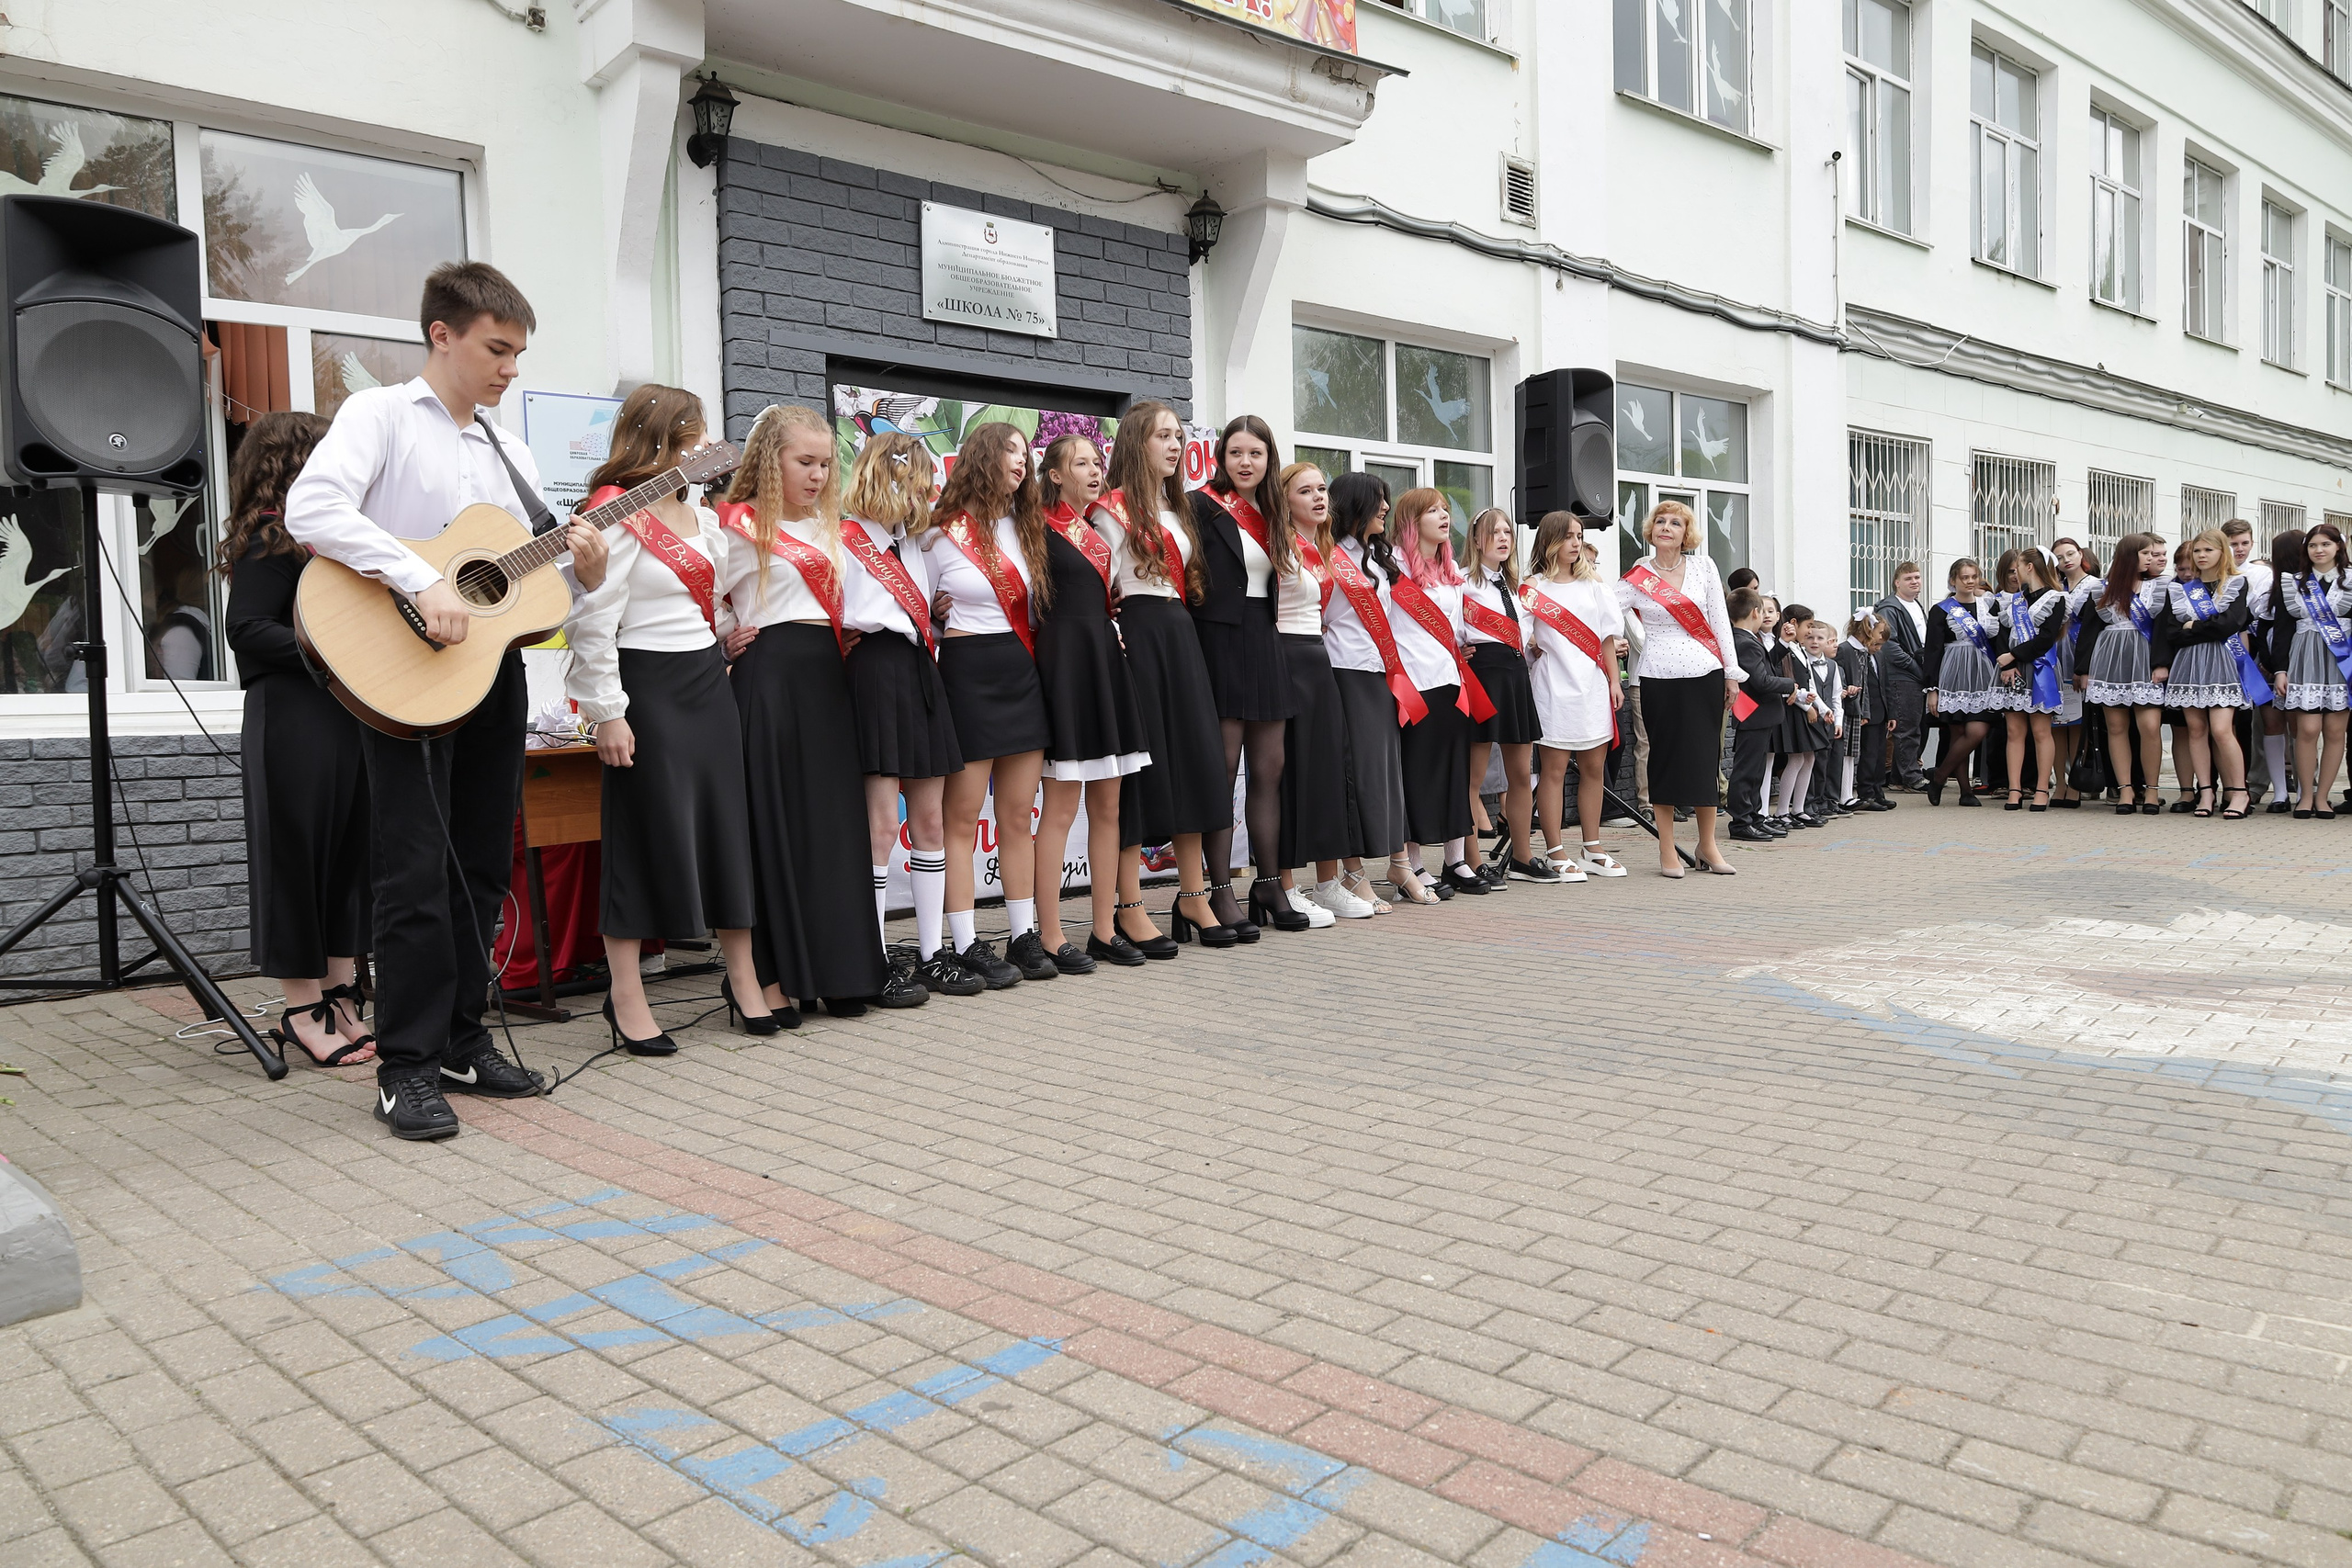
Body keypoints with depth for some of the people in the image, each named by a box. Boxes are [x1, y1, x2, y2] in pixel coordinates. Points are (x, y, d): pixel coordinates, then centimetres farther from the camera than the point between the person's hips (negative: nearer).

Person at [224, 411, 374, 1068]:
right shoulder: (270, 539, -8)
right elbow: (248, 630, -16)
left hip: (351, 716, 9)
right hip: (295, 721, -9)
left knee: (351, 850, 11)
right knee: (301, 851, -2)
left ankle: (340, 995, 21)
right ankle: (303, 1011, 7)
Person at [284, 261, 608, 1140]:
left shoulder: (508, 451, 17)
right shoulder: (381, 414, -2)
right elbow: (310, 509, -19)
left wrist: (584, 571, -4)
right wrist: (421, 582, -27)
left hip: (493, 665, 7)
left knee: (482, 868, 10)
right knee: (417, 872, -6)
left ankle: (462, 1042, 22)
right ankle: (408, 1069, 3)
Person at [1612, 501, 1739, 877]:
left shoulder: (1703, 567, 6)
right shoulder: (1638, 577, 1)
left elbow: (1719, 621, 8)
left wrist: (1731, 672, 7)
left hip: (1705, 674, 2)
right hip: (1660, 677, -2)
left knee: (1706, 756, 5)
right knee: (1665, 756, 2)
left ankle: (1708, 844, 17)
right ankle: (1667, 849, 10)